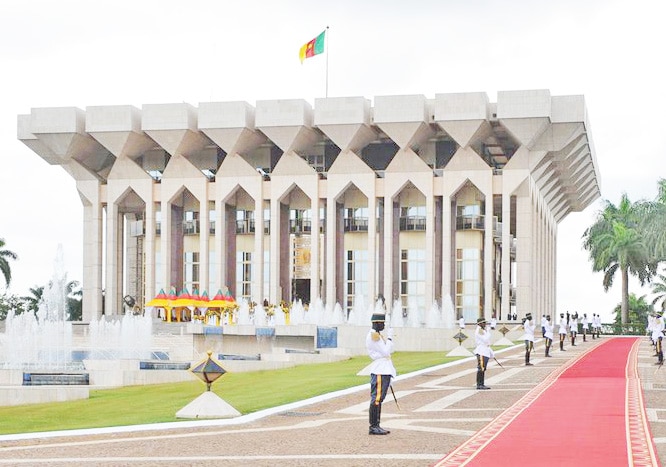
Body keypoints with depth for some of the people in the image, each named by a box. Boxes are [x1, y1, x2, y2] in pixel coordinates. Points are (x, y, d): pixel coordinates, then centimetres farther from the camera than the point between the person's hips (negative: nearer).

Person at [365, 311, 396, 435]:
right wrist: (389, 337, -8)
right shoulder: (373, 336, -13)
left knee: (379, 399, 11)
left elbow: (390, 351, 20)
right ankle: (373, 427, -9)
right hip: (379, 371, -10)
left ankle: (376, 426, 15)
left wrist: (389, 337, 10)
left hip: (385, 370, 10)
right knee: (376, 399, -9)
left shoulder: (379, 335, 18)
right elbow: (385, 352, -16)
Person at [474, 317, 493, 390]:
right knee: (481, 369, -11)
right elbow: (485, 340, -22)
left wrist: (491, 352, 23)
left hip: (485, 352, 10)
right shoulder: (479, 331, -13)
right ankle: (479, 385, -10)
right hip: (481, 352, -10)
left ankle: (482, 384, 15)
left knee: (483, 369, 11)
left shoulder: (483, 331, 18)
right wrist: (488, 332, -8)